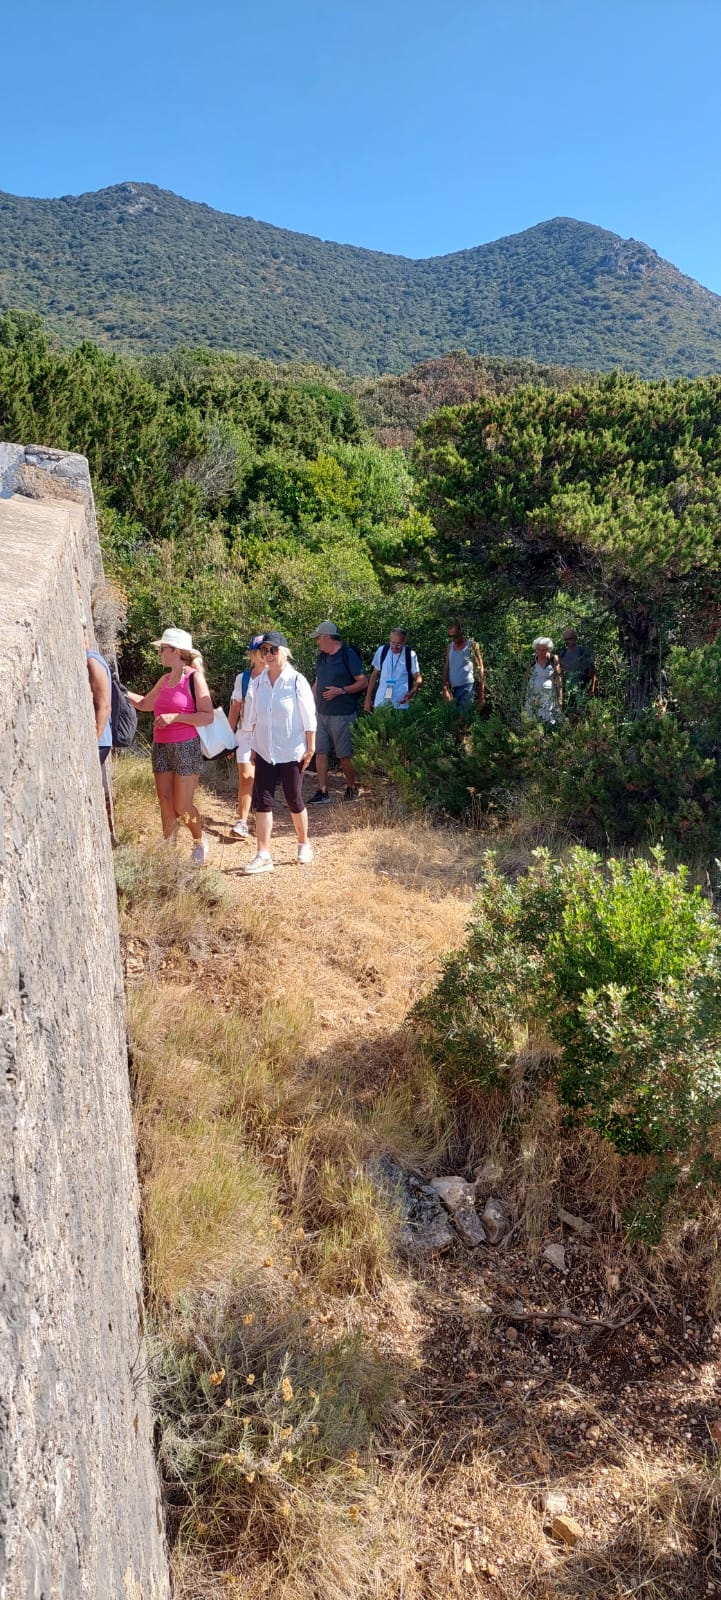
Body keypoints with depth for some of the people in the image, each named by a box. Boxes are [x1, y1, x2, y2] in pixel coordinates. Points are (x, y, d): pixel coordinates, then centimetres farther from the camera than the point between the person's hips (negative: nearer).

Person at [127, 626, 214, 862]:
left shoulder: (194, 677, -7)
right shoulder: (165, 680, 13)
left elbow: (207, 717, -13)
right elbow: (144, 703, 29)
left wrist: (174, 717, -19)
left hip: (186, 747, -7)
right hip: (161, 746, 7)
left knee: (182, 805, -2)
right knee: (165, 802, 5)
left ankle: (200, 842, 23)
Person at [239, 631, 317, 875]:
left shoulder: (296, 681, -10)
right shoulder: (257, 683, 1)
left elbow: (309, 718, -7)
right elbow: (250, 718, 9)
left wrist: (310, 748, -8)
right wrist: (252, 747, 9)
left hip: (291, 753, -3)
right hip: (264, 752, 4)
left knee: (294, 801, 6)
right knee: (262, 801, -2)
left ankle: (304, 845, 28)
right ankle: (263, 856, 1)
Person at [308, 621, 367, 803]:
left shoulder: (348, 655, -10)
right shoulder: (321, 657, 13)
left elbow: (363, 682, -11)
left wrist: (341, 691, -20)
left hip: (342, 715, -7)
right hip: (321, 713, 7)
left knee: (345, 755, 1)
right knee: (320, 752, 4)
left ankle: (352, 788, 20)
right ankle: (322, 792, 9)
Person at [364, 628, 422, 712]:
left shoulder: (410, 655, -5)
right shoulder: (382, 651, 2)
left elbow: (418, 678, 0)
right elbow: (374, 675, 10)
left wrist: (411, 693, -20)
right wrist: (368, 698, 7)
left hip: (400, 703, -2)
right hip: (380, 703, 2)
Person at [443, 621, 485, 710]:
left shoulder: (472, 646, -2)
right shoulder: (450, 647, 12)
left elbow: (480, 669, -2)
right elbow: (446, 668, 11)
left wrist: (481, 693, -7)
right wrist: (445, 688, -1)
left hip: (467, 686, -5)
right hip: (453, 688, 5)